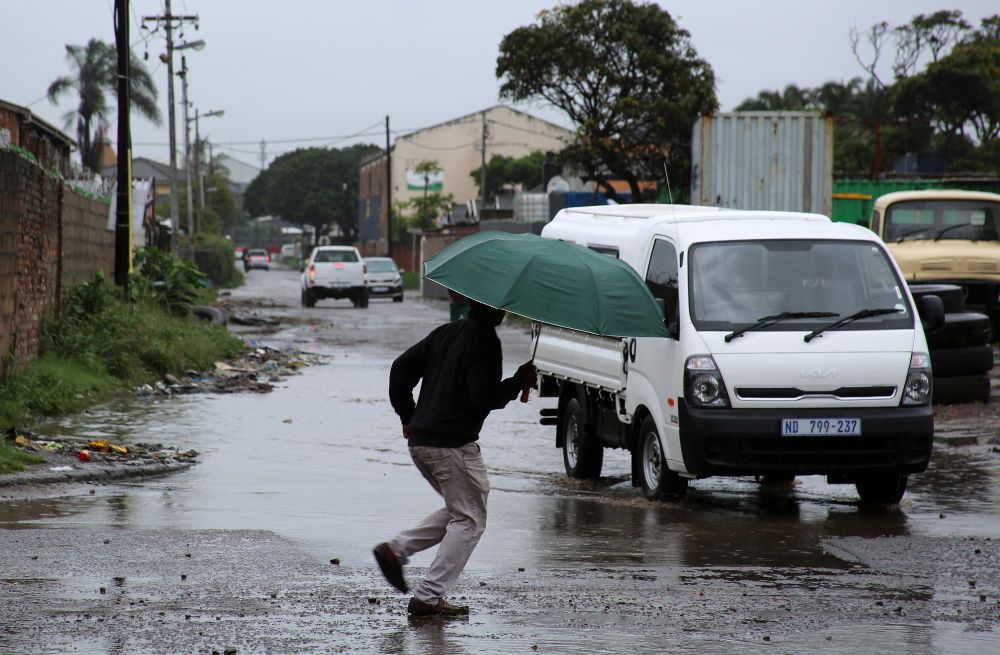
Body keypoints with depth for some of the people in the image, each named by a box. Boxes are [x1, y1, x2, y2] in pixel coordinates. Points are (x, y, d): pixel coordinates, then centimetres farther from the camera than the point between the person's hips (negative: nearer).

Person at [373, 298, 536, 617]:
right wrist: (519, 382, -5)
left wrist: (408, 416, 20)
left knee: (459, 511, 22)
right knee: (469, 520, 2)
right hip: (453, 444, -9)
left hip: (419, 441, 9)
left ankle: (396, 549, 9)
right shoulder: (485, 341, -12)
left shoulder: (446, 332, 14)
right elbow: (483, 397, -20)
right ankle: (428, 597, -3)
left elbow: (401, 368, 15)